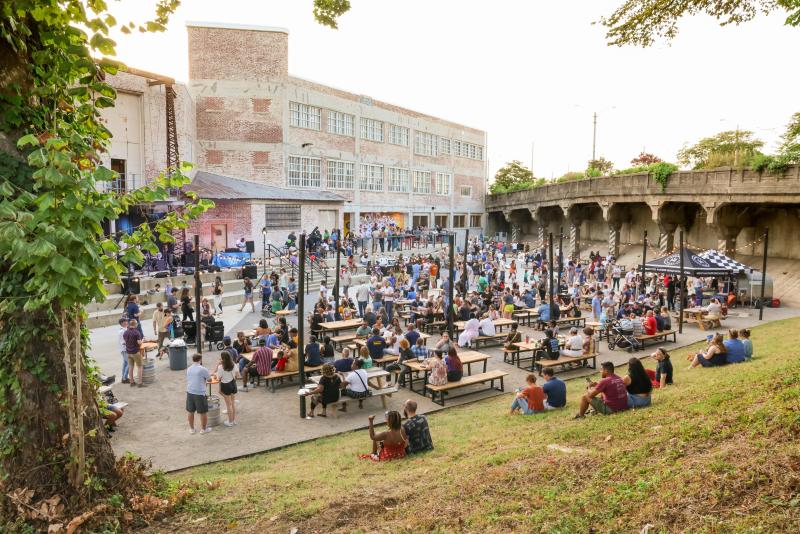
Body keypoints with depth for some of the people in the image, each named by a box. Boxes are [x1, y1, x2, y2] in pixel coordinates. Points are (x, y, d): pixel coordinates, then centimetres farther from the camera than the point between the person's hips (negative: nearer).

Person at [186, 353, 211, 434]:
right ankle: (203, 429, 21)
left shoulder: (189, 369, 7)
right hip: (200, 393, -6)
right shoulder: (203, 369, -13)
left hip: (190, 392, 6)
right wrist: (209, 375, 21)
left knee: (190, 411, 17)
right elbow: (209, 379, -1)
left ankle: (191, 429, 29)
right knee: (203, 412, 9)